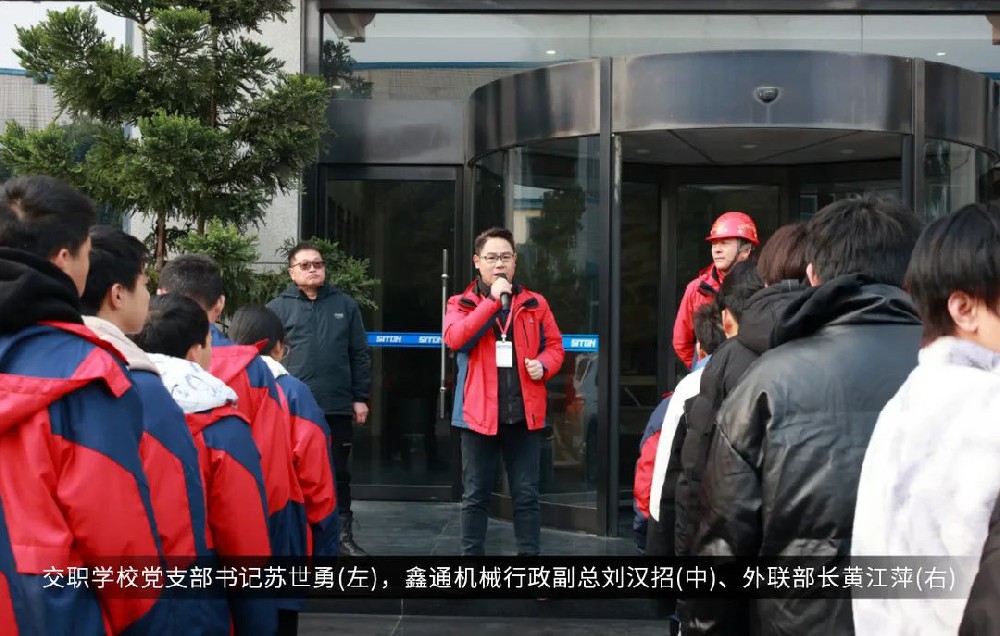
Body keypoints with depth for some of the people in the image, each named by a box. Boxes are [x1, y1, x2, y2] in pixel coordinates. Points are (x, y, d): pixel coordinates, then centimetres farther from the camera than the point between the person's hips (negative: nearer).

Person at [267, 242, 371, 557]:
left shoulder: (345, 304, 8)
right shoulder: (278, 308, 2)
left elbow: (360, 355, 8)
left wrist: (360, 397, 4)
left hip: (338, 407, 2)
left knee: (339, 473, 11)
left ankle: (344, 534, 21)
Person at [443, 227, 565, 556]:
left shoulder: (534, 304, 7)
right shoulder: (461, 304, 2)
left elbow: (555, 344, 14)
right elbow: (454, 338, -17)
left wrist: (544, 365, -9)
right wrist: (492, 300, -19)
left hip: (525, 413, 1)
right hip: (480, 413, -1)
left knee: (526, 494, 8)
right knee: (475, 495, 7)